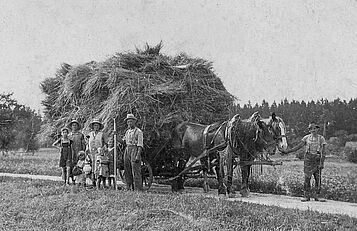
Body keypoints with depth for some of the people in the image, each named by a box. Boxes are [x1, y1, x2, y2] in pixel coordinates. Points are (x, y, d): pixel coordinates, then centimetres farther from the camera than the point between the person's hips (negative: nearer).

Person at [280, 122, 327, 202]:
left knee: (318, 178, -2)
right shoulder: (307, 138, 6)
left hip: (317, 160, -1)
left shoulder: (321, 138, 3)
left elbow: (323, 152, 1)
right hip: (308, 159, 1)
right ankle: (307, 196, 2)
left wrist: (321, 163, -8)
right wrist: (286, 151, -2)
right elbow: (298, 147, 5)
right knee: (307, 178, -2)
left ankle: (317, 196, 5)